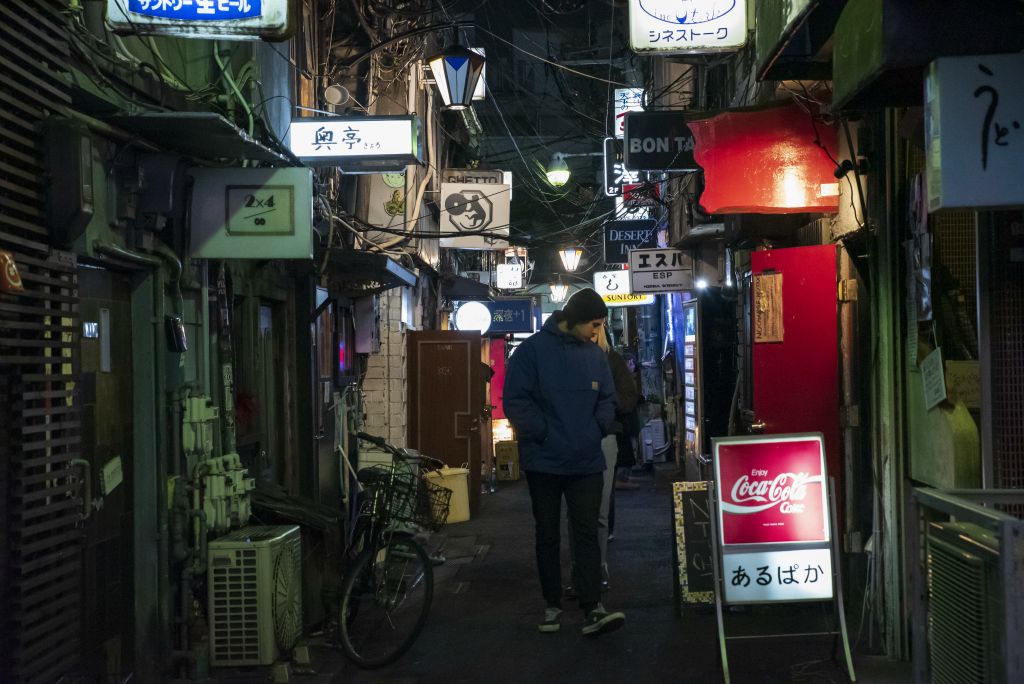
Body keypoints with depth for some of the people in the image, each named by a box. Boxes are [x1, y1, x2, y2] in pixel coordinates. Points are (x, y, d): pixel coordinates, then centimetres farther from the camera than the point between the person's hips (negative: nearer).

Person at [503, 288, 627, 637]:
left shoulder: (595, 354, 7)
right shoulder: (533, 349, -6)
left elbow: (607, 399, 15)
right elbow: (515, 400, -10)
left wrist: (597, 429, -2)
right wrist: (545, 434, -15)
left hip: (587, 463, 3)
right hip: (543, 461, -2)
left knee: (587, 533, -4)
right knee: (547, 535, 9)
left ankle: (592, 609, -8)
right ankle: (552, 605, 19)